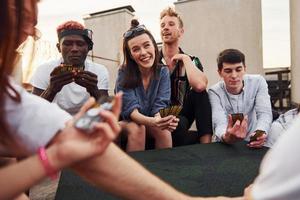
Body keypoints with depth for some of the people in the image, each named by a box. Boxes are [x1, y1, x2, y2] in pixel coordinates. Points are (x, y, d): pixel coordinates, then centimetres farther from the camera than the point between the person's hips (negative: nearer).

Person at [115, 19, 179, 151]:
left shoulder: (162, 72, -9)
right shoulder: (124, 74, -17)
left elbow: (160, 105, -16)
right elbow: (131, 109, -24)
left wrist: (161, 120, -41)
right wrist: (151, 121, -46)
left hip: (154, 121, 2)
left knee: (164, 130, -27)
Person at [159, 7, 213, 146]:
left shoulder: (192, 61, 3)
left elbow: (200, 86, -21)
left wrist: (185, 59, -12)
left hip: (181, 116, 3)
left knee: (200, 93, -24)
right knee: (180, 124, -36)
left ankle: (206, 143, -23)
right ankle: (205, 139, -9)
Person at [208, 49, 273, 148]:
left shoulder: (258, 82, -5)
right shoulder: (214, 92, -11)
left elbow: (264, 113, -14)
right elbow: (219, 124, -22)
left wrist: (260, 133, -36)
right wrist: (226, 138, -46)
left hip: (253, 143, 2)